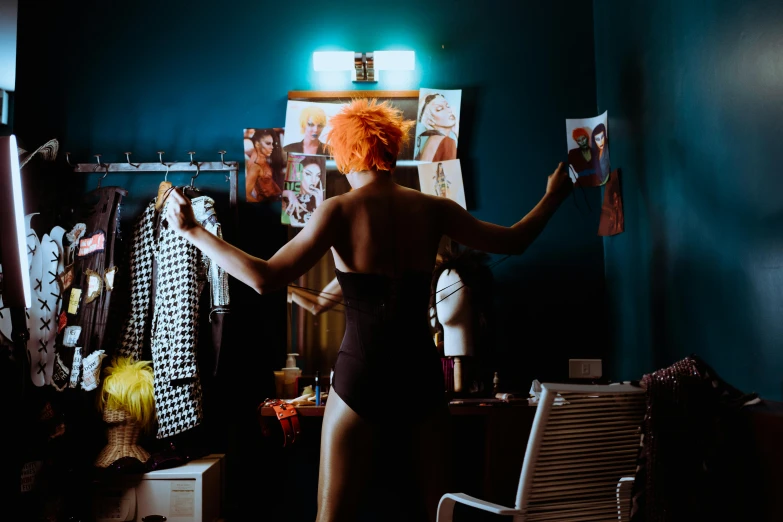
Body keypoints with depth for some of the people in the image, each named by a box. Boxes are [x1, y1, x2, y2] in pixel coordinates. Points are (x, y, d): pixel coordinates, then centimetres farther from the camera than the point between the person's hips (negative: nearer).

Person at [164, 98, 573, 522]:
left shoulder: (339, 211, -9)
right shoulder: (432, 210, 1)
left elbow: (265, 278, -16)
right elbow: (513, 241, 12)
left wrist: (193, 231, -7)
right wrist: (552, 198, 29)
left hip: (361, 370, -3)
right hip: (421, 370, 3)